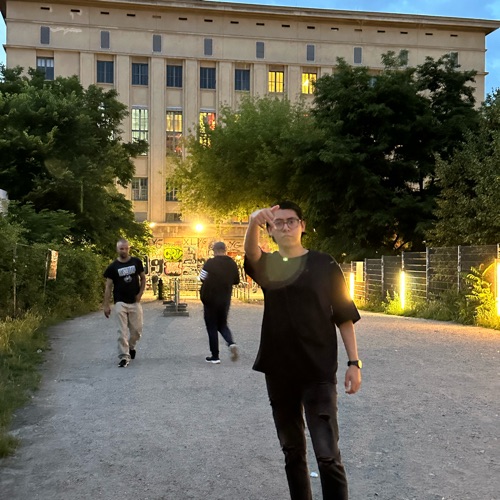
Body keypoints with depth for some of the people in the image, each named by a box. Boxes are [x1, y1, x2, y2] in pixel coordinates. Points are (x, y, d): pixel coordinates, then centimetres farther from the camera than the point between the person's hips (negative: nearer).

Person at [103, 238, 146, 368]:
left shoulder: (136, 262, 2)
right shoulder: (113, 267, -2)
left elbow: (143, 278, 12)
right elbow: (108, 286, -1)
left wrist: (140, 293, -2)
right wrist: (106, 305, -6)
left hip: (135, 302, 2)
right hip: (120, 303, -1)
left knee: (137, 330, 6)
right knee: (122, 331, -5)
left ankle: (131, 346, 34)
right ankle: (124, 356, -1)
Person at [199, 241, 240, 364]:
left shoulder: (210, 263, -14)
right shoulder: (232, 263, 1)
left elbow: (203, 278, -20)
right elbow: (236, 280, 9)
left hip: (211, 300, -4)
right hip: (225, 300, 4)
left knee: (212, 327, 6)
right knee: (222, 325, 19)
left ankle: (215, 356, 9)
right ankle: (231, 343, -8)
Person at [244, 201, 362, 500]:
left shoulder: (324, 264, 0)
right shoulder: (267, 265, 5)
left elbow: (344, 315, 1)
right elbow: (250, 251, -20)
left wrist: (354, 362, -7)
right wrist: (254, 223, -41)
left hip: (318, 371, -3)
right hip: (278, 371, 3)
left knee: (327, 453, -6)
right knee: (292, 450, 15)